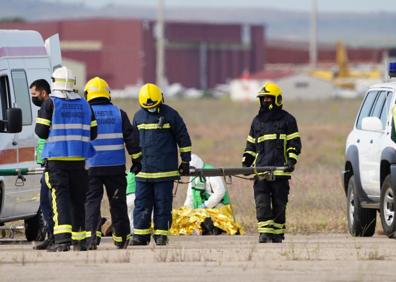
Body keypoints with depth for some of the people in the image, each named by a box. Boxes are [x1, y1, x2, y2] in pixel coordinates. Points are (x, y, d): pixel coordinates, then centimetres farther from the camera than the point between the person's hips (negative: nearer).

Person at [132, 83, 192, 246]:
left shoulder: (170, 115, -2)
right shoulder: (138, 116, 10)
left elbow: (183, 138, 2)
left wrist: (185, 161, 1)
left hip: (164, 170, -4)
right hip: (144, 169, 4)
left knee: (163, 203, 0)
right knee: (141, 203, 2)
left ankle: (161, 234, 5)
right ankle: (141, 234, 5)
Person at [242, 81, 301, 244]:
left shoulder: (287, 120, 6)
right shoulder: (257, 121, 19)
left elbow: (295, 143, 3)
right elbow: (251, 145, 24)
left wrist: (291, 161, -12)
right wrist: (246, 162, 10)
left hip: (280, 169, -3)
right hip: (260, 169, 3)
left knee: (279, 203, 1)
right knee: (262, 203, -9)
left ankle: (277, 234, 7)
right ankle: (265, 233, -12)